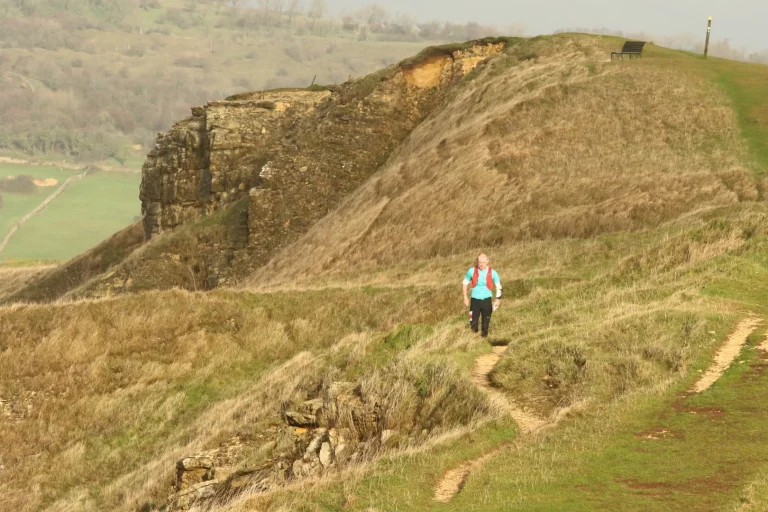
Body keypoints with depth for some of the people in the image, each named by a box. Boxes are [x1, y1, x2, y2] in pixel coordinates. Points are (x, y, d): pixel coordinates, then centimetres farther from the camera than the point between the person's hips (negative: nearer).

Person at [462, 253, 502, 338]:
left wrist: (498, 299, -6)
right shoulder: (472, 271, -5)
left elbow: (498, 287, 5)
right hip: (475, 299, 0)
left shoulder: (492, 273, -5)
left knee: (486, 322, 5)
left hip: (487, 299, 0)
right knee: (473, 322, -2)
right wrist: (465, 297, 3)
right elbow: (465, 284, 8)